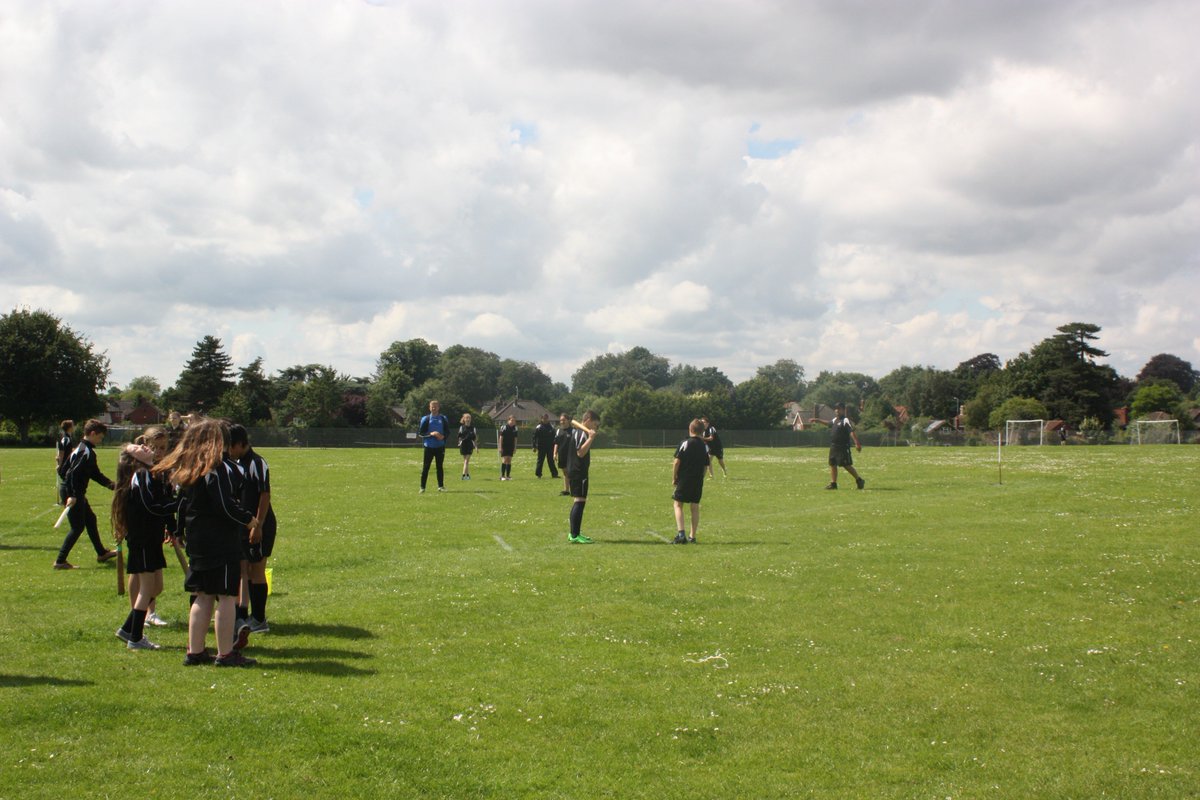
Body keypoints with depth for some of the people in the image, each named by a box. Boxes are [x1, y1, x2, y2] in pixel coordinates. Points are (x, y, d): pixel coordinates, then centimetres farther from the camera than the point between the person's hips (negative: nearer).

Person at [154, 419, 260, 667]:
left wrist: (177, 530, 26)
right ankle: (226, 654, -2)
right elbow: (226, 506, -18)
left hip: (197, 541, 9)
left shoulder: (184, 470, 12)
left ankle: (195, 651, 16)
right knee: (226, 597, -3)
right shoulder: (217, 468, -14)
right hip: (221, 542, -9)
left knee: (203, 597, 14)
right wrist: (250, 520, -6)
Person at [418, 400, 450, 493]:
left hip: (440, 446, 2)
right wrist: (431, 433, -16)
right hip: (429, 446, -2)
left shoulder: (443, 418, 7)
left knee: (440, 466, 7)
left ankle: (441, 486, 15)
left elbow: (447, 431, 9)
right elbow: (421, 432, -2)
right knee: (426, 467, -1)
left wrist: (443, 436, -12)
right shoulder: (425, 419, 1)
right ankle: (422, 487, 3)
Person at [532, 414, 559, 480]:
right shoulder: (538, 427, -3)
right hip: (541, 447, -2)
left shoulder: (551, 427, 8)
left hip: (550, 447, 2)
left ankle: (554, 473, 4)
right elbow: (535, 437, -3)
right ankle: (538, 473, 10)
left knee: (551, 461, 4)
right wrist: (534, 446, -7)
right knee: (540, 460, 3)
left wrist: (554, 446, 11)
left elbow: (554, 437, 14)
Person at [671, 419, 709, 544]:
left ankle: (681, 533, -13)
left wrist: (674, 478, 0)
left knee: (678, 505, 3)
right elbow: (706, 466, 7)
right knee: (695, 507, 9)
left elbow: (677, 462, -9)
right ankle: (693, 536, 11)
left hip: (683, 479, -4)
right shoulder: (705, 446, 5)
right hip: (698, 481, 4)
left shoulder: (684, 443, -7)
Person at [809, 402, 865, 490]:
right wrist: (817, 420, 48)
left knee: (846, 465, -8)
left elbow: (852, 432, -23)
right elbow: (828, 423, 38)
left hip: (843, 447, -8)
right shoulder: (834, 420, 15)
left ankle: (859, 480, 5)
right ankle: (833, 483, 14)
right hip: (833, 446, 8)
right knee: (832, 464, 8)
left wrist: (857, 443, -33)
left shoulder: (846, 420, -12)